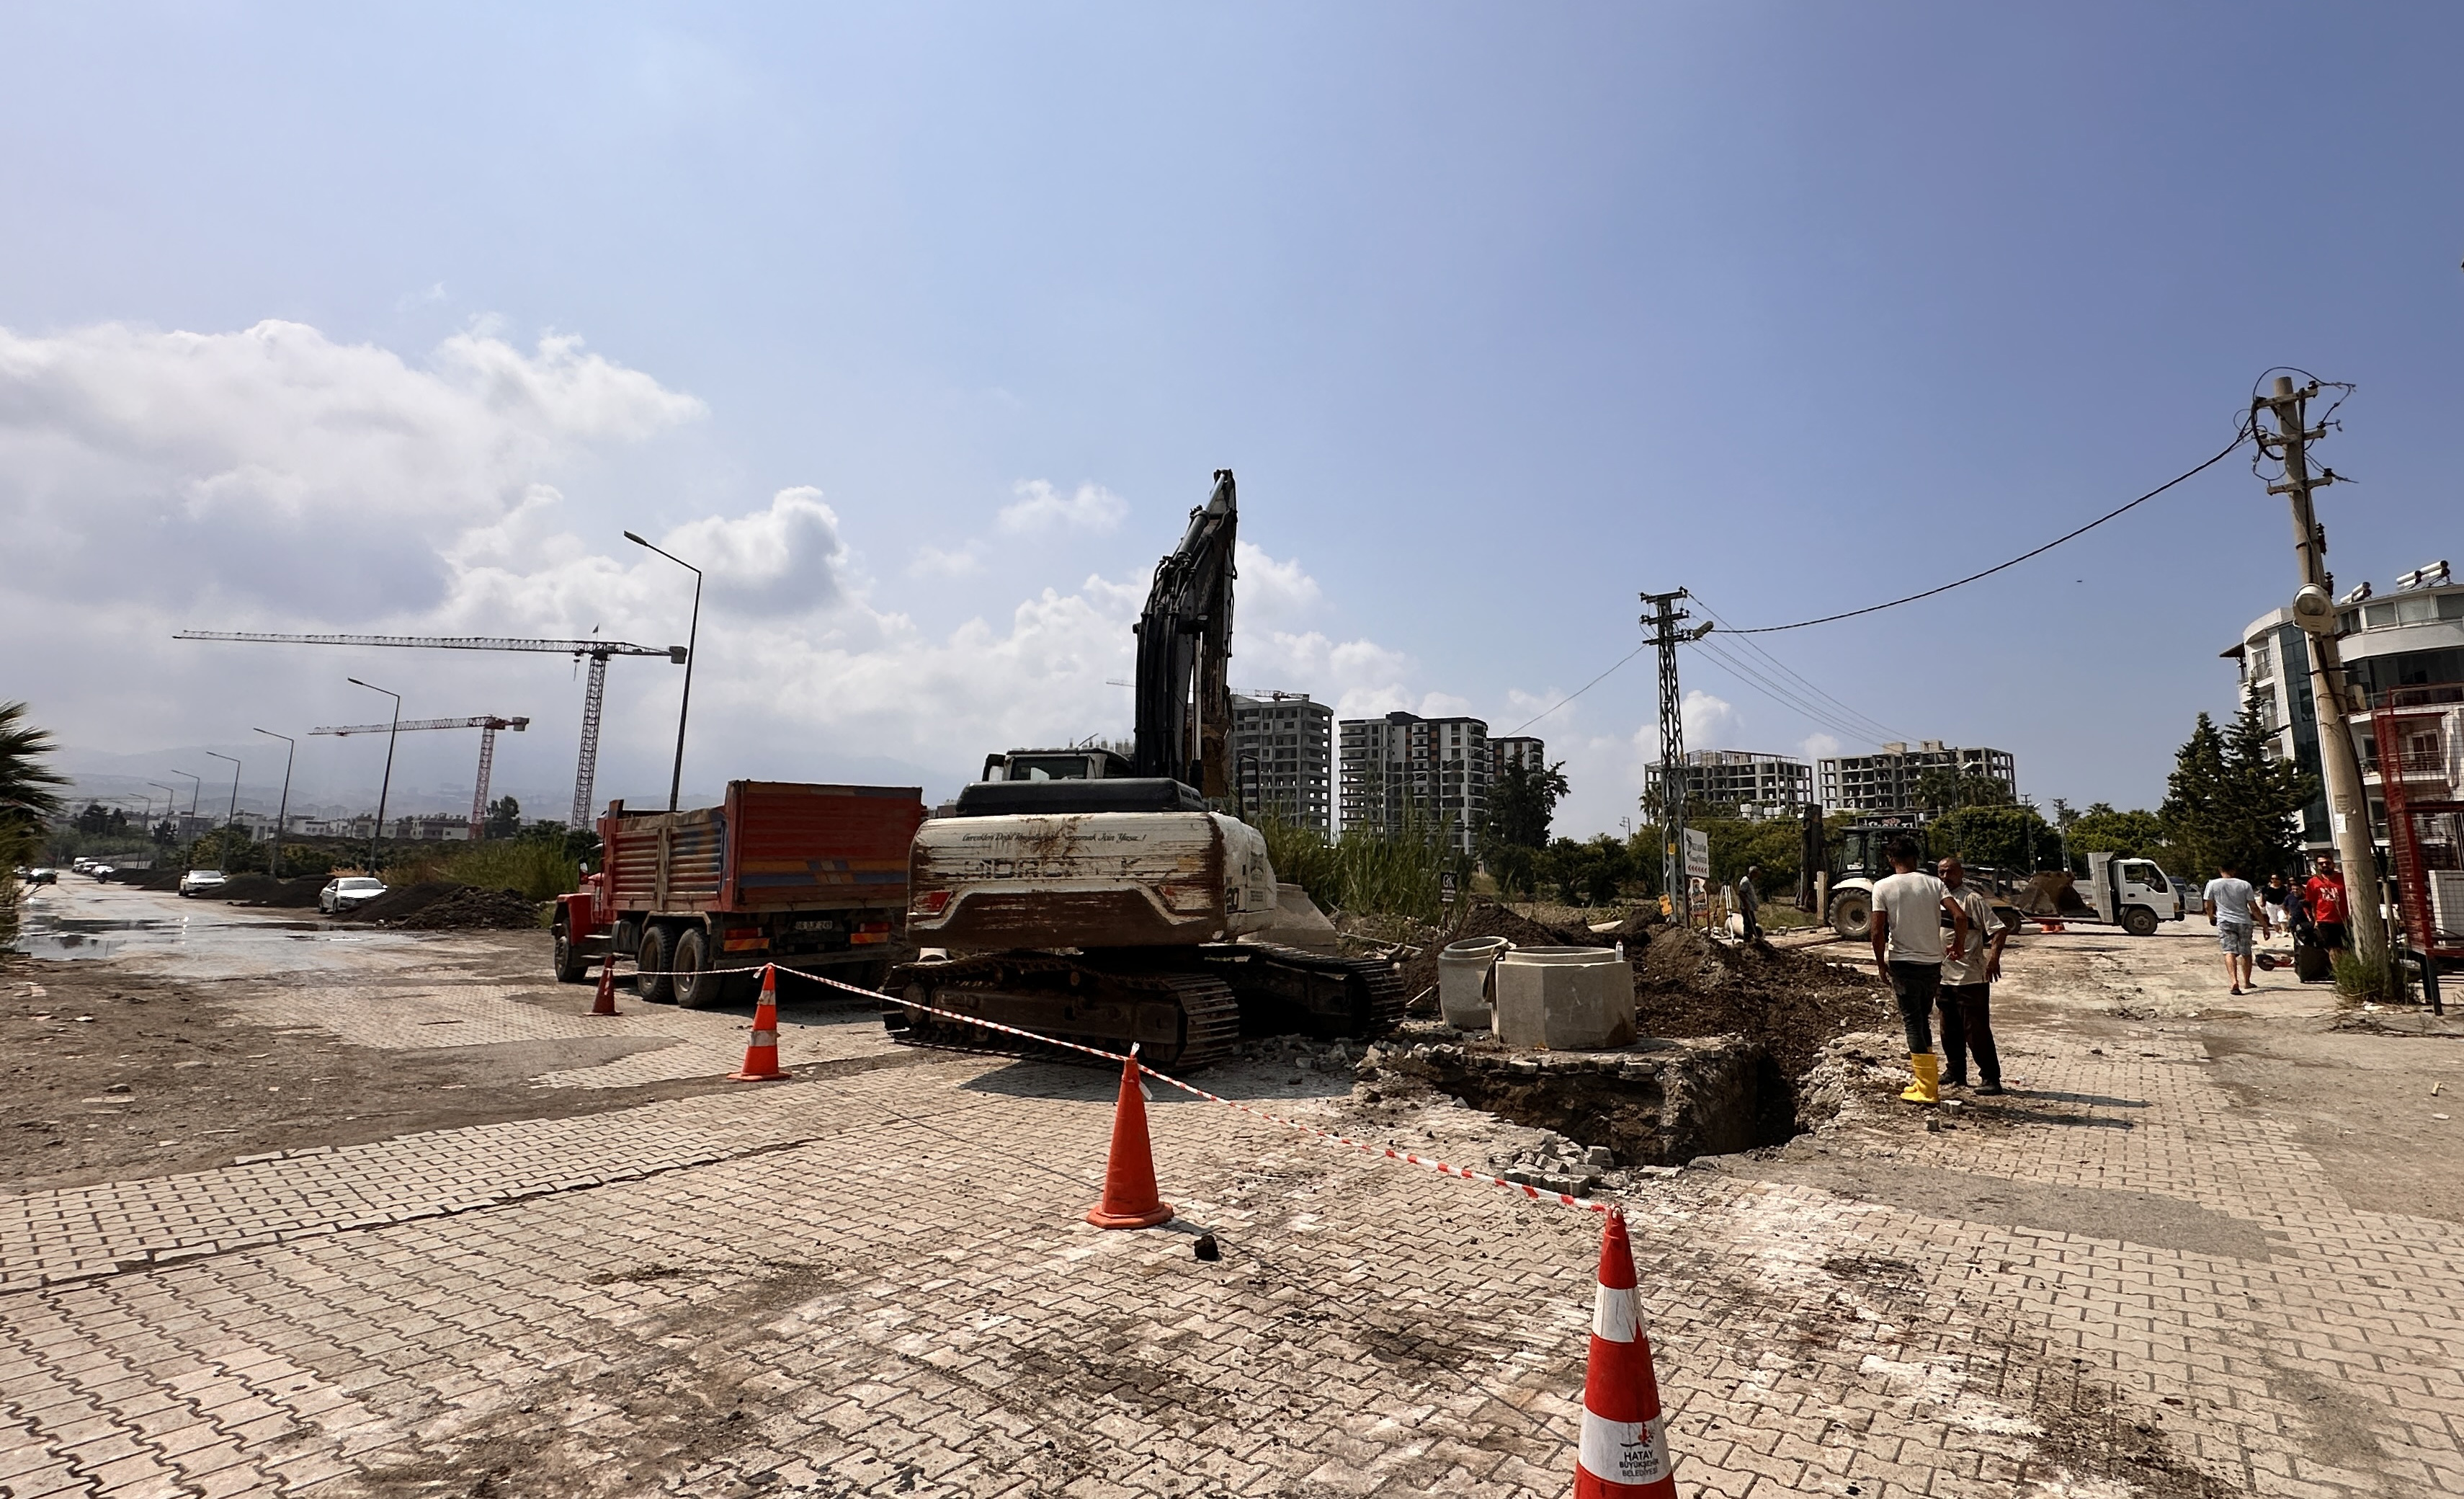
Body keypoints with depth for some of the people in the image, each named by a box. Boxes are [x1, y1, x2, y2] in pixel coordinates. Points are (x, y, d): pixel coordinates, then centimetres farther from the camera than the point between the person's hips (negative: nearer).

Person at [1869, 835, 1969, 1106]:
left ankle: (1926, 1089, 2)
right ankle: (1924, 1081, 24)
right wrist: (1959, 944, 9)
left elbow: (1878, 931, -10)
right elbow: (1960, 916, -9)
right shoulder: (1933, 883, 1)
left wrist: (1881, 963, 2)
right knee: (1923, 1020, 17)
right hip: (1932, 962, 4)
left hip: (1903, 962, -4)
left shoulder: (1883, 887, -7)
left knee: (1913, 1022, 2)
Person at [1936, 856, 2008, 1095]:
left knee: (1977, 1030, -4)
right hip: (1944, 976, 8)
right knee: (1950, 1030, 14)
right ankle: (1956, 1075, 24)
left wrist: (1994, 957, -30)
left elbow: (1999, 929, -17)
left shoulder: (1973, 898, -9)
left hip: (1971, 976, -8)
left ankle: (1991, 1078, 6)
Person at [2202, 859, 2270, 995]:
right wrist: (2264, 926, 9)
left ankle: (2234, 981, -29)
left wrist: (2211, 917, 28)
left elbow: (2208, 905, 8)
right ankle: (2247, 982, 31)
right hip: (2244, 922, 3)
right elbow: (2254, 908, 2)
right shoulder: (2245, 885, 2)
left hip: (2225, 922, -2)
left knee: (2230, 952, -10)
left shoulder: (2213, 884, -2)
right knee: (2246, 953, 18)